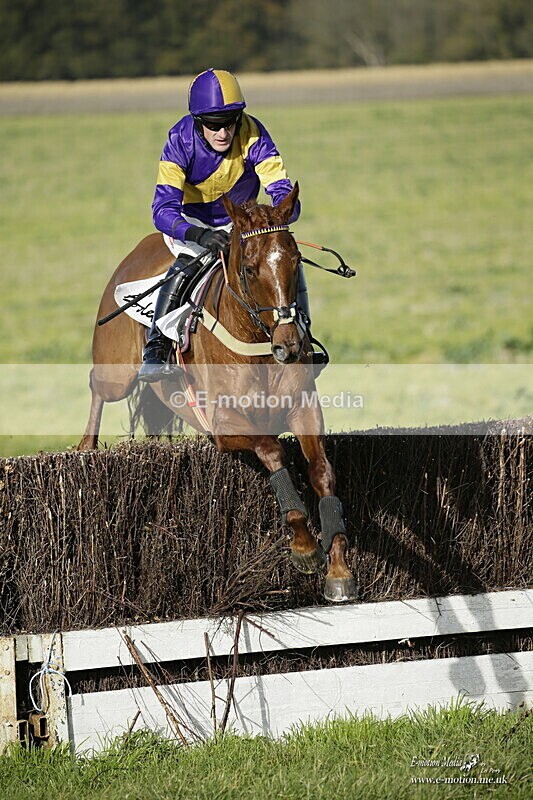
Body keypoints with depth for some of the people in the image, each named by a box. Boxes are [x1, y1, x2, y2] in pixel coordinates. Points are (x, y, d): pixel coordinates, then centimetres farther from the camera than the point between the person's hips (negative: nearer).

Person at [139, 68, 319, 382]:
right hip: (190, 222, -2)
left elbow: (284, 193, -29)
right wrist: (201, 235, -55)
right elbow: (163, 210, -36)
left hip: (239, 222, 3)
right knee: (184, 269, -32)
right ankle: (154, 353, -26)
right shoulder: (181, 140, -28)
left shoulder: (253, 134, -25)